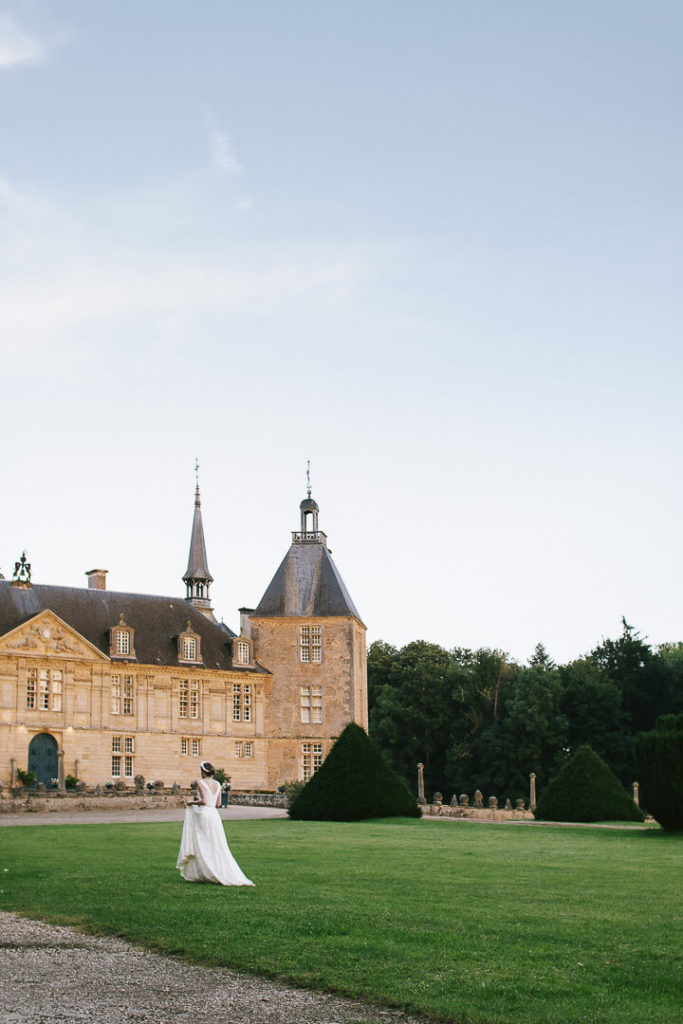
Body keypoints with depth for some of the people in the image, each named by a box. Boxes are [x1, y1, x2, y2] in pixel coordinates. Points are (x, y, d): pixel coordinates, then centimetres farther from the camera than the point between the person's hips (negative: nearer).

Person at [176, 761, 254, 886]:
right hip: (214, 814, 6)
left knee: (201, 846, 2)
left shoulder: (201, 783, -9)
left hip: (203, 814, -6)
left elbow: (203, 801, -19)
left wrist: (192, 802, -2)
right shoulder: (217, 784, 10)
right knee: (218, 847, 9)